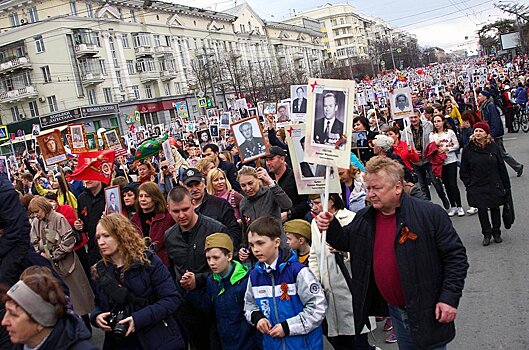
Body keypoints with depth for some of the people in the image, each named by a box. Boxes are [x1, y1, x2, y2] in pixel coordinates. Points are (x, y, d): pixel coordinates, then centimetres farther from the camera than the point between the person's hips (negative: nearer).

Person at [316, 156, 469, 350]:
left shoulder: (430, 214, -16)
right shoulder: (364, 218, 0)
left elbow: (456, 256, -12)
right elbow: (346, 241, 15)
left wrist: (450, 298, -16)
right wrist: (330, 227, -6)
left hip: (427, 311, -5)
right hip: (395, 310, 6)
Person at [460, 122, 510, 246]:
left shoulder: (493, 147, 0)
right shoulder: (468, 149, -3)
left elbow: (501, 167, 4)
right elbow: (464, 170, 2)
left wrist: (506, 185, 4)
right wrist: (469, 184, -3)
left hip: (494, 185, 1)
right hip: (477, 188, -1)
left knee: (495, 208, 11)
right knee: (481, 210, 2)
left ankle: (496, 232, 28)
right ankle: (486, 234, 17)